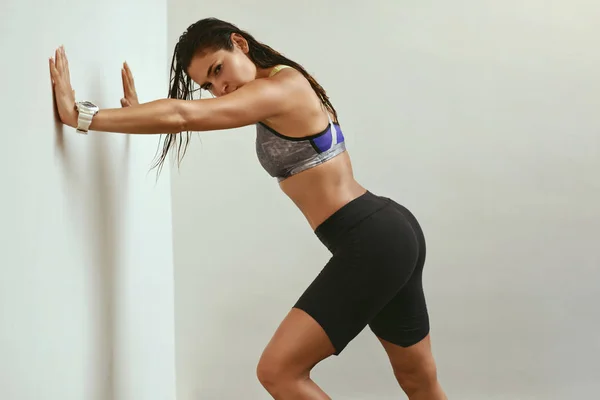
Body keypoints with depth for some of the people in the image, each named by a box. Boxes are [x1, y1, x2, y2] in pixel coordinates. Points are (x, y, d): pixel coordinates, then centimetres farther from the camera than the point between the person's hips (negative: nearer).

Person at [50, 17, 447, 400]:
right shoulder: (284, 91, 16)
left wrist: (81, 115, -22)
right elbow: (192, 115, 30)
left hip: (373, 241, -10)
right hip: (387, 234, 10)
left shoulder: (280, 88, -13)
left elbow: (183, 115, -24)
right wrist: (140, 113, 26)